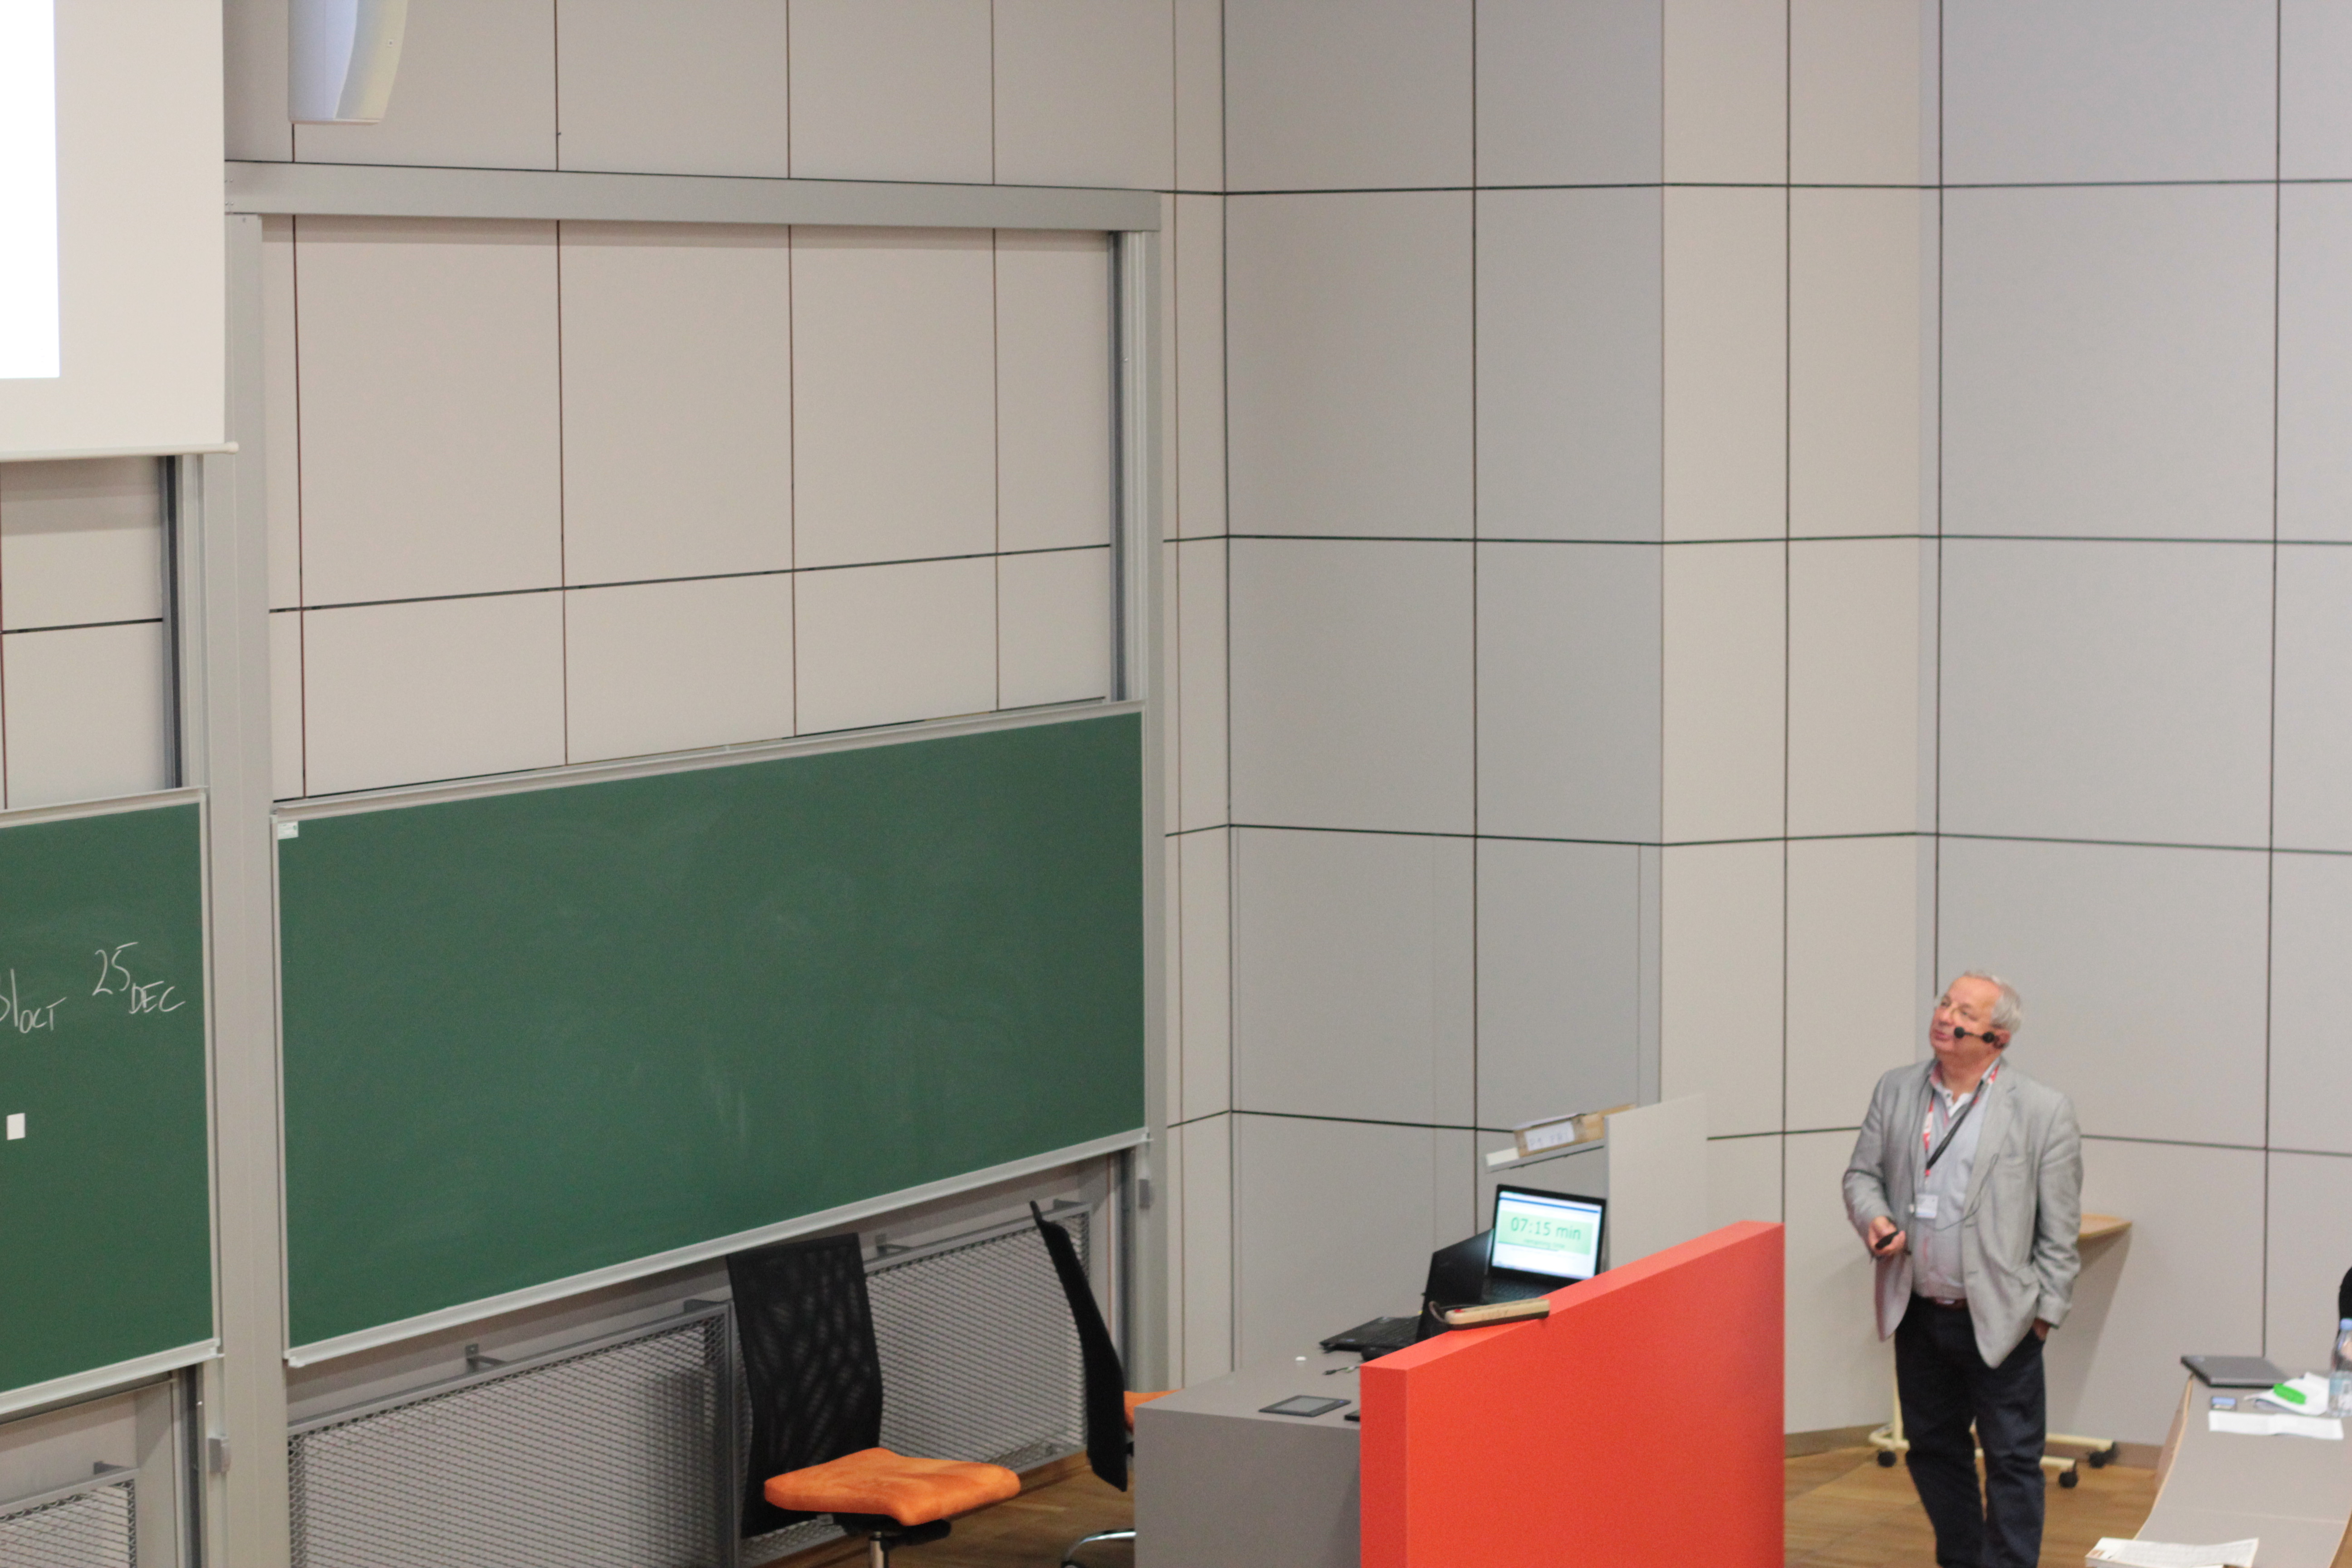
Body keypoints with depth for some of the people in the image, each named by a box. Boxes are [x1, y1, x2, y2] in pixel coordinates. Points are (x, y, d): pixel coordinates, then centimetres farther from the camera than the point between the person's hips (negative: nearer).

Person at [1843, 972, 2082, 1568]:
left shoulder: (2043, 1111, -8)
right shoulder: (1895, 1091, 5)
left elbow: (2059, 1228, -5)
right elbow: (1862, 1173, 13)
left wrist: (2044, 1311, -6)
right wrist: (1873, 1216, -9)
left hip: (1998, 1319, -5)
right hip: (1917, 1313, 5)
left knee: (2012, 1460, -1)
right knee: (1933, 1449, 15)